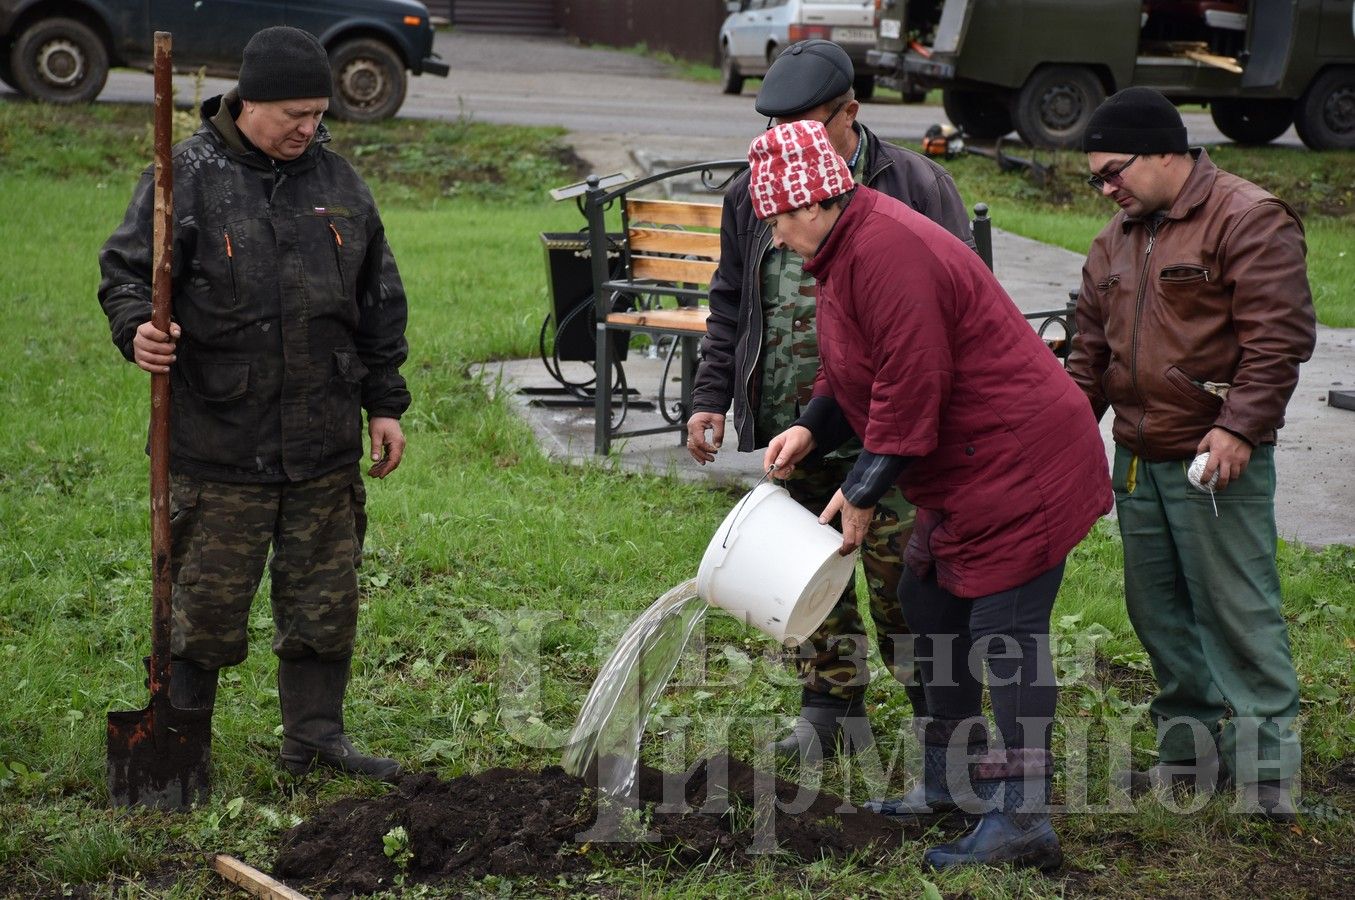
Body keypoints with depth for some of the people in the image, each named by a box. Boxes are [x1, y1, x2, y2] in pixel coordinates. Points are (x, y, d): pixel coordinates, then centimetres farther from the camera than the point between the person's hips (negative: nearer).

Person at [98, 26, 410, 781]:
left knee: (326, 596, 10)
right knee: (206, 602, 1)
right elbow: (126, 269, -4)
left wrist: (385, 404, 14)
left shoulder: (337, 180, 9)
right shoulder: (188, 177, -6)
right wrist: (138, 328, -25)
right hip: (217, 443, -5)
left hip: (325, 444, 5)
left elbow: (379, 301, 16)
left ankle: (315, 734, 23)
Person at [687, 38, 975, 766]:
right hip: (789, 432, 5)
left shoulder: (914, 186, -6)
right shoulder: (754, 194, 9)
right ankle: (832, 710, 22)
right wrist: (711, 397, 8)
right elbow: (730, 309, 17)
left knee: (900, 575, -2)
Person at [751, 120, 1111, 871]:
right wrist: (812, 430, 2)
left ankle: (1022, 820, -5)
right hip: (968, 471, 12)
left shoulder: (885, 251, -23)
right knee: (928, 603, 19)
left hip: (1019, 463, -11)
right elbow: (856, 371, 20)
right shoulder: (844, 249, 12)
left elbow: (911, 386, -25)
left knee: (1005, 629, -9)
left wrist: (862, 492, -18)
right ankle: (953, 777, 30)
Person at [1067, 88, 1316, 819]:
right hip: (1138, 457, 8)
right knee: (1157, 608, 12)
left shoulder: (1248, 221, -10)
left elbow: (1278, 336, -16)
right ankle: (1191, 745, 23)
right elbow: (1091, 349, 21)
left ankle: (1268, 763, 2)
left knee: (1237, 607, -5)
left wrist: (1239, 428, -21)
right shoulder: (1116, 241, 15)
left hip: (1216, 460, -8)